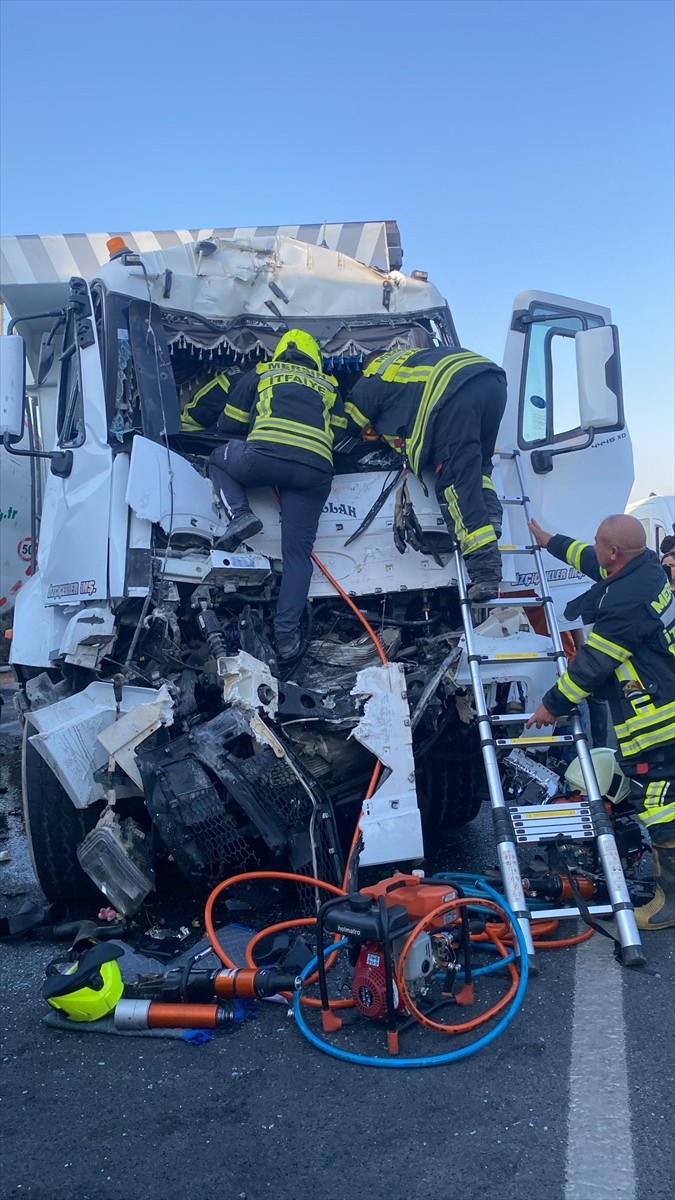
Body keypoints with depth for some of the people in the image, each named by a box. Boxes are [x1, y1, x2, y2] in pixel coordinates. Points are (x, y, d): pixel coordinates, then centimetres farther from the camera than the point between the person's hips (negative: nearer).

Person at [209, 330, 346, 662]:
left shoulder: (261, 373, 28)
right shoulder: (329, 386, 32)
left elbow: (228, 424, 30)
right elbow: (340, 433, 28)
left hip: (264, 455, -2)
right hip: (316, 469, 2)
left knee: (219, 458, 30)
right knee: (298, 551, 9)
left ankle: (241, 515, 4)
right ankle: (286, 634, 0)